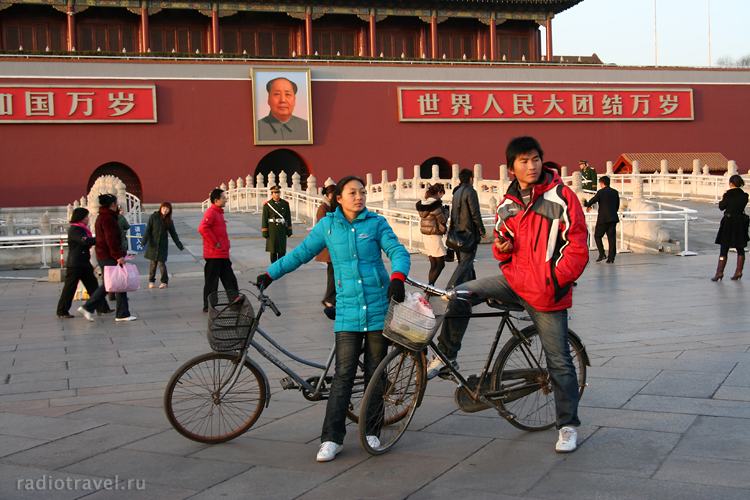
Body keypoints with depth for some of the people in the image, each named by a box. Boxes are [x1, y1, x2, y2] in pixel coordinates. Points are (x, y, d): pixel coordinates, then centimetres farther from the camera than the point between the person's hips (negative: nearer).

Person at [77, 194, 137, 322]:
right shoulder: (108, 218, -14)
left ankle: (87, 307, 13)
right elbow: (111, 239, -21)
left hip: (102, 256, 10)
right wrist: (118, 255, -22)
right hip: (110, 257, -10)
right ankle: (122, 314, 1)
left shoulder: (101, 217, 18)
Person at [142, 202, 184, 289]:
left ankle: (165, 282, 6)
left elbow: (173, 234, 11)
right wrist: (144, 241, -15)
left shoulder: (169, 221, 6)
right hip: (153, 245, -1)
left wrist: (180, 246, 9)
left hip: (163, 245, 1)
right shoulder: (153, 217, -2)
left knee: (161, 263, -7)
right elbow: (148, 230, -4)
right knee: (153, 263, 5)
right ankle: (151, 281, 21)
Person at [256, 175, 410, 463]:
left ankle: (371, 431, 20)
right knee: (343, 374, -6)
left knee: (375, 372, 7)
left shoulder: (376, 223, 3)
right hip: (348, 311, 0)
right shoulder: (328, 225, 5)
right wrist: (269, 274, 6)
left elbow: (397, 251, -6)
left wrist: (397, 277, -26)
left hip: (379, 307, 0)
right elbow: (301, 253, 11)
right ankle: (331, 438, -2)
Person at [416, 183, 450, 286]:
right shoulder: (436, 204, -16)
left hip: (425, 236, 8)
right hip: (434, 236, -8)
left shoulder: (422, 204, 9)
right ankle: (429, 286, -7)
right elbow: (442, 220, -10)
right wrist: (445, 210, 7)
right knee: (440, 264, 0)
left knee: (433, 265, 13)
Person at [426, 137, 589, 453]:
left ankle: (568, 424, 17)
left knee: (559, 361, 1)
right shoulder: (507, 205, 9)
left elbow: (577, 246, -9)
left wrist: (557, 280, -17)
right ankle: (447, 356, 9)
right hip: (513, 280, 5)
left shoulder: (561, 197, -8)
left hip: (547, 293, -4)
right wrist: (502, 247, -3)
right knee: (461, 295, -11)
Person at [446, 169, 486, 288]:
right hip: (469, 233, -9)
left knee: (464, 261, 16)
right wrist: (482, 231, -6)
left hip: (458, 232, 9)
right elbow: (475, 214, -15)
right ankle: (451, 287, -20)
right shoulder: (470, 192, -10)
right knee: (466, 263, -10)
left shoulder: (456, 192, 16)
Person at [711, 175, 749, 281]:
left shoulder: (728, 195, -15)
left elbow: (721, 207, -5)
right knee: (740, 248, 13)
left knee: (724, 249, 1)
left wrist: (722, 197, 10)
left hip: (728, 222, -4)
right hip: (741, 223, 4)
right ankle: (739, 271, 13)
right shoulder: (744, 195, -1)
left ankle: (720, 272, -2)